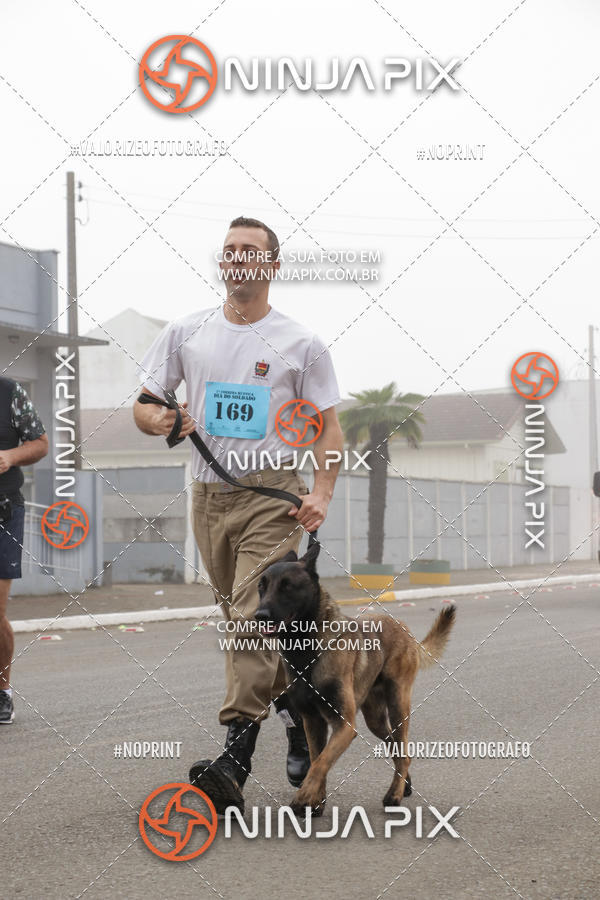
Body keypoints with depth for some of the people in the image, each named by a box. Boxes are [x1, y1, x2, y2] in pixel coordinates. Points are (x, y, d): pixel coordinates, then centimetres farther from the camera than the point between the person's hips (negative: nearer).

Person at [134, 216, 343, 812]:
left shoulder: (301, 344, 0)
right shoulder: (186, 333, 8)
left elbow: (328, 425, 3)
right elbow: (143, 404, 10)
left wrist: (322, 492, -11)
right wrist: (157, 419, -14)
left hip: (273, 493, -4)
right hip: (209, 494, 5)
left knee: (254, 616, -17)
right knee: (245, 620, 12)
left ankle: (236, 758, -21)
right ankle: (296, 708, 32)